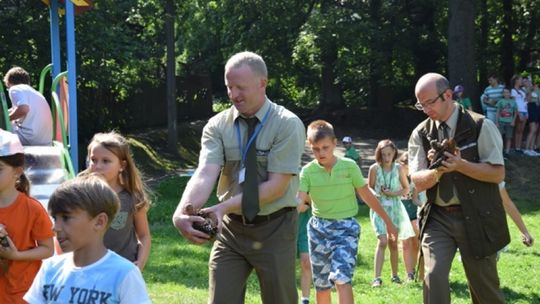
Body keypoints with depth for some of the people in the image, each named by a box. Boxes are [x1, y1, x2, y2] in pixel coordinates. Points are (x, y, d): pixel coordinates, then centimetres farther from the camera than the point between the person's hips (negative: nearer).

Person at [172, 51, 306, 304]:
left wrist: (225, 207, -27)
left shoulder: (287, 125, -11)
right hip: (230, 229, 3)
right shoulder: (217, 126, -2)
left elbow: (277, 186, -18)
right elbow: (205, 174, -17)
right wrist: (182, 213, -36)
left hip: (274, 229, -3)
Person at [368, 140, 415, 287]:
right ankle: (377, 278, -20)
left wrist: (392, 193, -10)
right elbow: (370, 188, 5)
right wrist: (374, 195, -16)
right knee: (382, 241, -18)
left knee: (393, 243, 9)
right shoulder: (374, 168, -6)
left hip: (395, 207, 2)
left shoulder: (398, 168, -2)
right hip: (379, 207, -2)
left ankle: (395, 275, 27)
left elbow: (406, 189, 7)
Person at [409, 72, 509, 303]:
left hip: (476, 218, -2)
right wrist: (437, 171, -24)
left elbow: (498, 174, -9)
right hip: (438, 217, 2)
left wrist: (461, 165, -23)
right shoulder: (421, 134, 4)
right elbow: (418, 182, -2)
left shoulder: (480, 126, -6)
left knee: (484, 285, 7)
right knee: (434, 275, -17)